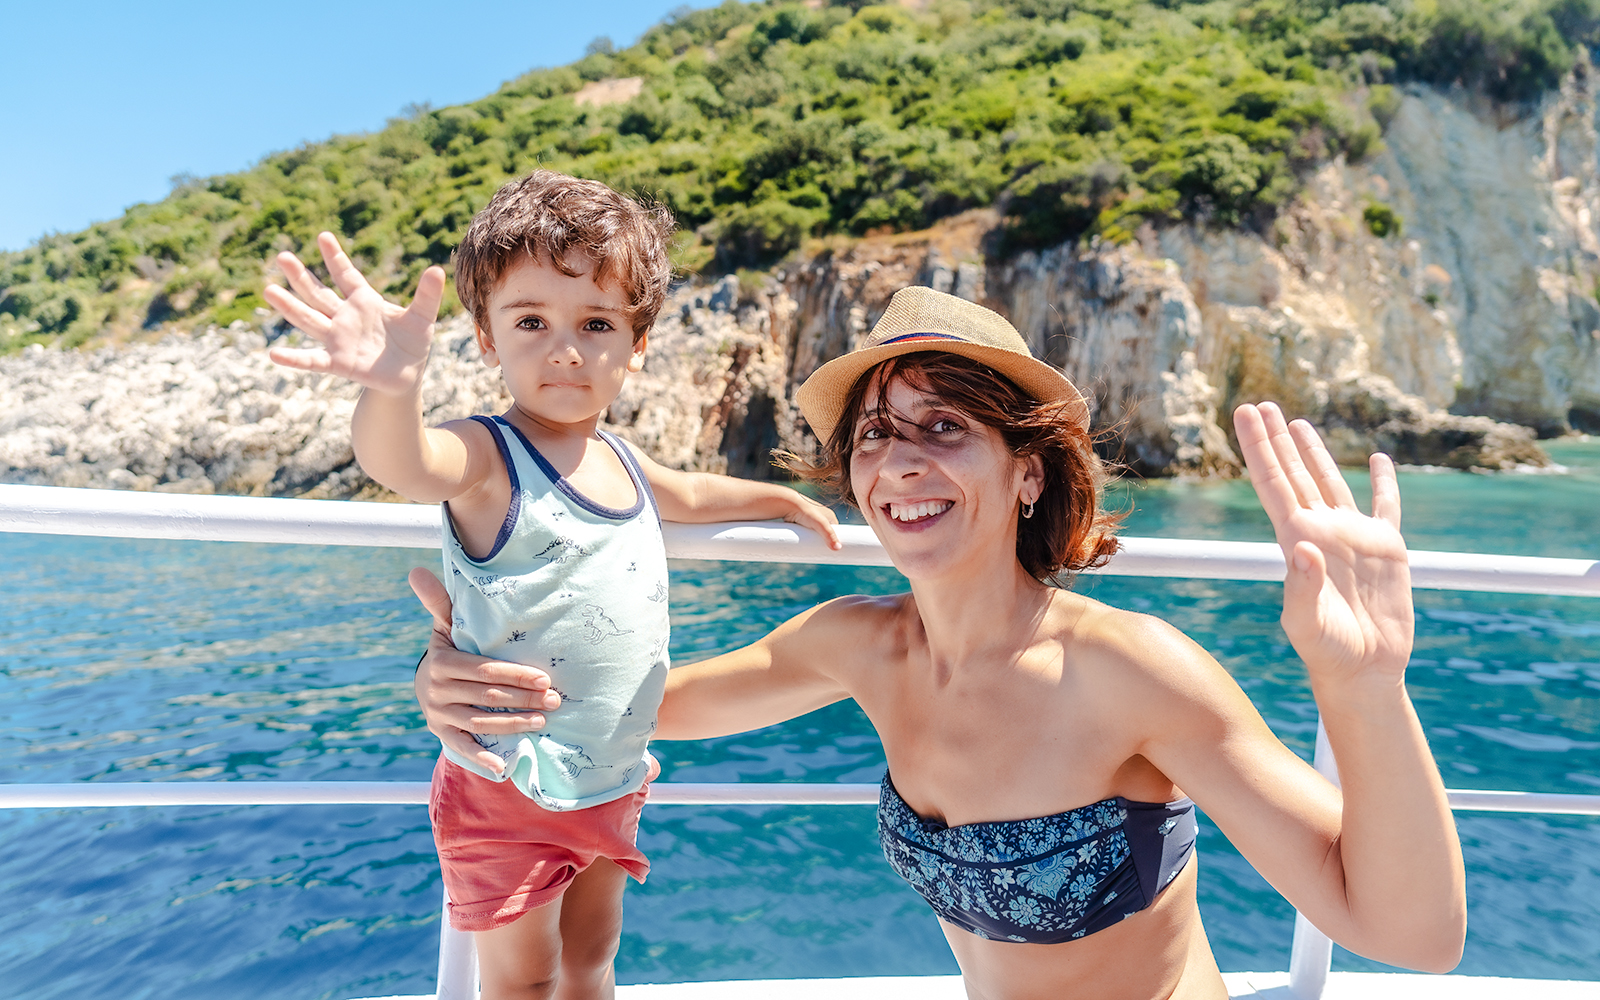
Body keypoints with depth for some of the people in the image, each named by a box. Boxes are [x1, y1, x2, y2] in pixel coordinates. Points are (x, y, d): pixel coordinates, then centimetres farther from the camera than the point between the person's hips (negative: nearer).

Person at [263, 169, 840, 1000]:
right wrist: (392, 387, -63)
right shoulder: (487, 456, -19)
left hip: (610, 783, 6)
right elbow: (402, 463, -42)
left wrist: (785, 499, 30)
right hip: (507, 792, -6)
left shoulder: (619, 461, 4)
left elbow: (690, 495, 25)